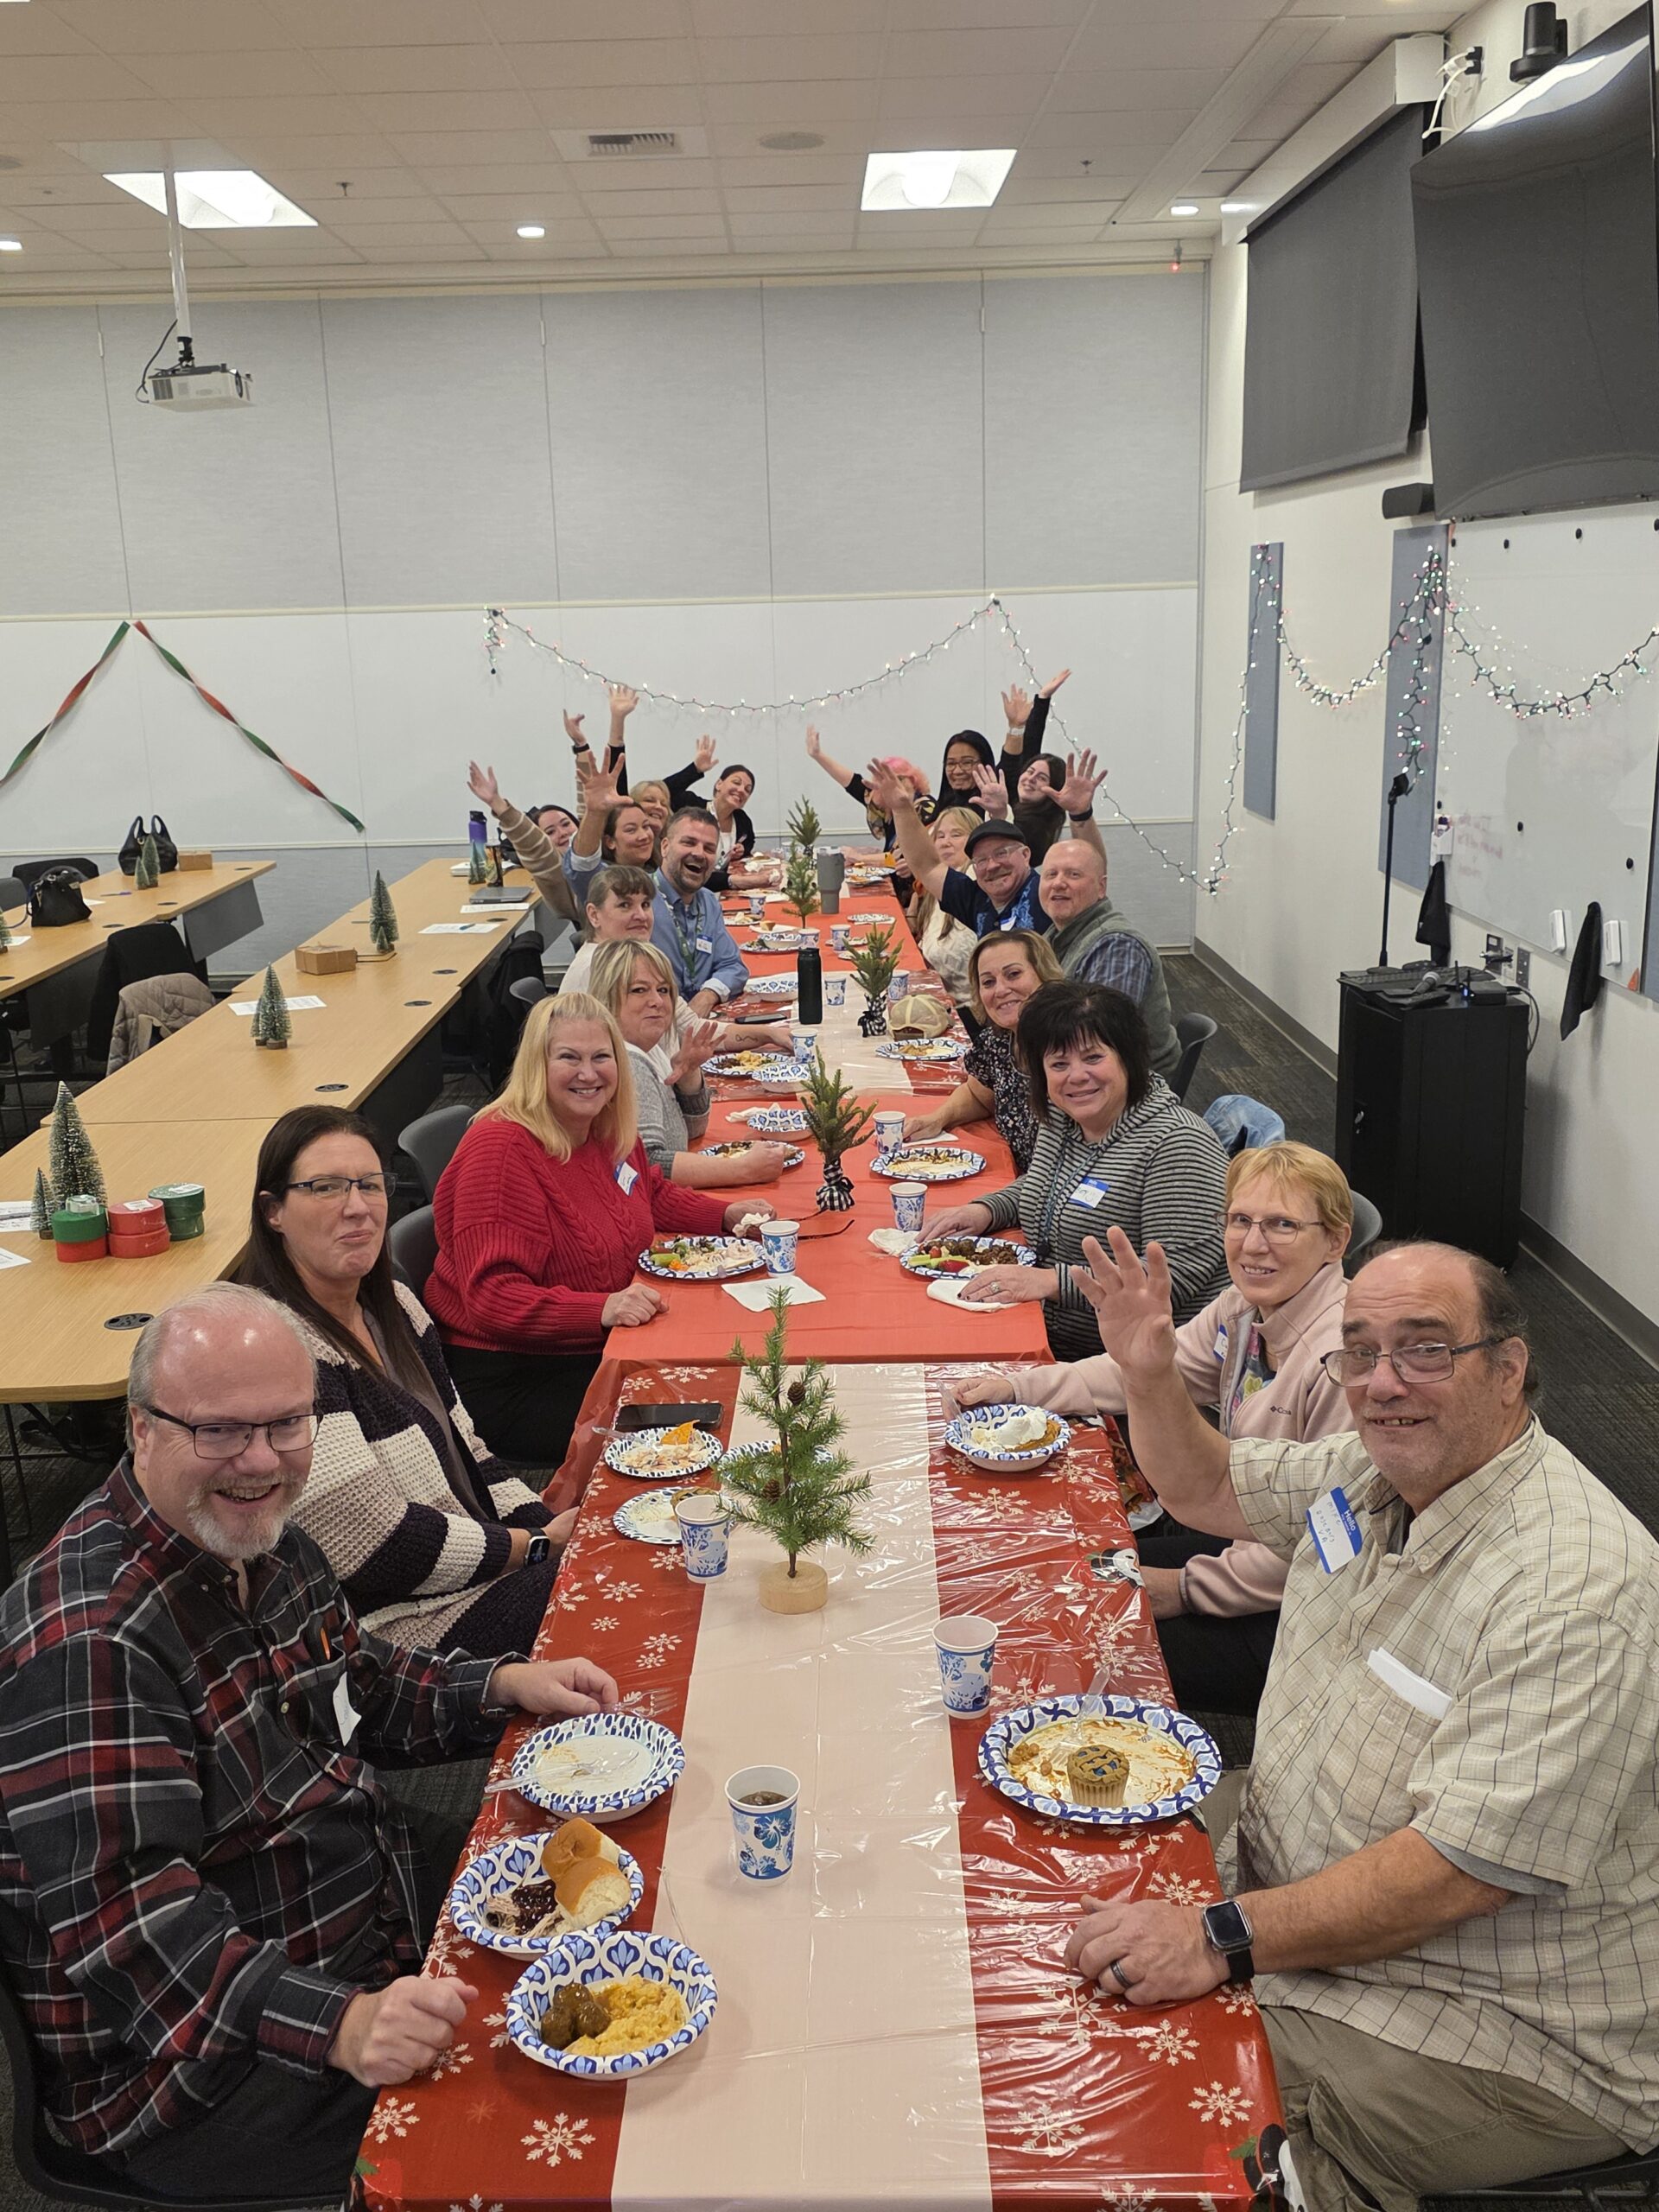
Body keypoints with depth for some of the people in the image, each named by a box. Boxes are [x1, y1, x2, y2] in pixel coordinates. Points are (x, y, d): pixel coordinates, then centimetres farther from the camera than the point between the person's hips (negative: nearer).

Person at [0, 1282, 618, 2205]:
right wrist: (343, 2026, -43)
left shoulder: (262, 1541, 1)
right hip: (200, 2067, -9)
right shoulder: (89, 1641, -29)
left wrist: (504, 1684, 2)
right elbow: (122, 1918, -34)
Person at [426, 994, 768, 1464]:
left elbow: (654, 1196, 30)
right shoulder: (500, 1151, -19)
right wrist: (602, 1309, -35)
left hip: (602, 1353, 8)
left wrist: (726, 1215, 13)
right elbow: (493, 1297, -24)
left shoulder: (610, 1131, 7)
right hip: (511, 1382, -8)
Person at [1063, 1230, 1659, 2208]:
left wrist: (1225, 1939, -34)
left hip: (1506, 2032, -8)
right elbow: (1209, 1486, 17)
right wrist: (1152, 1373, -1)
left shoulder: (1575, 1591, -29)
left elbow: (1460, 1869, -32)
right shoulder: (1371, 1470, -1)